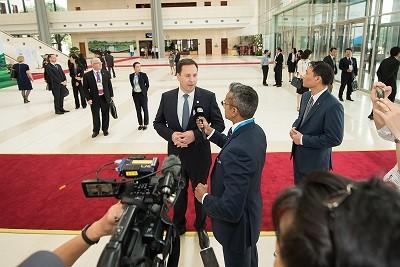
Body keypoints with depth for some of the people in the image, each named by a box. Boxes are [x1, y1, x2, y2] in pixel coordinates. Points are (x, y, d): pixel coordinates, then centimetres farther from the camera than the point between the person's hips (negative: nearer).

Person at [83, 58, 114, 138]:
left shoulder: (106, 73, 1)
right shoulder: (87, 75, -6)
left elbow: (109, 85, 6)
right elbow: (85, 88, -3)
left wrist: (111, 95, 3)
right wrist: (88, 99, -9)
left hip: (105, 98, 2)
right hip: (94, 99, -2)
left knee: (105, 114, 13)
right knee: (95, 116, 10)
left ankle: (105, 129, 33)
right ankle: (96, 130, 29)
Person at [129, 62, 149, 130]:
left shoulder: (143, 75, -8)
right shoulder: (131, 76, 0)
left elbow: (147, 84, -1)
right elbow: (132, 84, 13)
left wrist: (145, 91, -1)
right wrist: (134, 89, 7)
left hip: (143, 94, -3)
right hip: (135, 94, 3)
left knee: (145, 109, 4)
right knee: (138, 110, 11)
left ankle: (145, 124, 18)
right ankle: (140, 124, 23)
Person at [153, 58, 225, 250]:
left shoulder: (208, 97, -12)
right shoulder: (167, 97, -4)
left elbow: (219, 124, -9)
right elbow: (158, 123, 4)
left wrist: (196, 135, -22)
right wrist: (171, 135, -16)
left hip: (199, 155, -2)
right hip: (176, 154, 2)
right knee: (178, 192, 20)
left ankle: (201, 227, 41)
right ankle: (178, 225, 45)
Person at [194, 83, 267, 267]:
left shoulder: (237, 151, -40)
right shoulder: (255, 131, -11)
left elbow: (231, 210, -37)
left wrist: (204, 197, -20)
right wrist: (211, 132, 8)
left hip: (238, 225, -8)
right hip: (251, 211, 8)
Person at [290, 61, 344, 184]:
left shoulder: (333, 106, -24)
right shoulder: (306, 96, 1)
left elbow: (335, 138, -24)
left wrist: (303, 139, -21)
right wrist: (294, 128, -6)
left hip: (315, 162, -7)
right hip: (299, 156, 7)